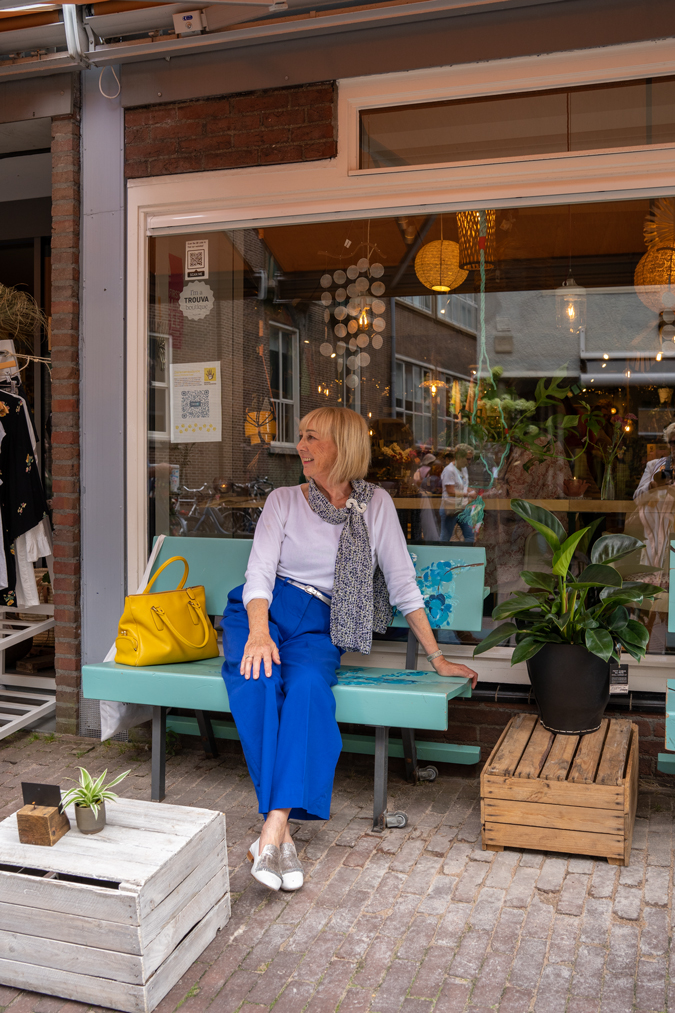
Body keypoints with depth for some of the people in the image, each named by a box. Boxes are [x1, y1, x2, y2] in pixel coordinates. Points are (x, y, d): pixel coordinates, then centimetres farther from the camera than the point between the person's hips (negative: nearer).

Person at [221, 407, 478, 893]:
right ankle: (281, 830, -33)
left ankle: (274, 829, -39)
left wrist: (438, 658, 6)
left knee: (309, 685, -34)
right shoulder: (284, 501, 6)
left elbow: (402, 582, 9)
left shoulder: (375, 504, 8)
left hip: (318, 626, 0)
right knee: (258, 680, -33)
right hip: (264, 611, 0)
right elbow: (259, 573, -6)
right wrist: (258, 631, -27)